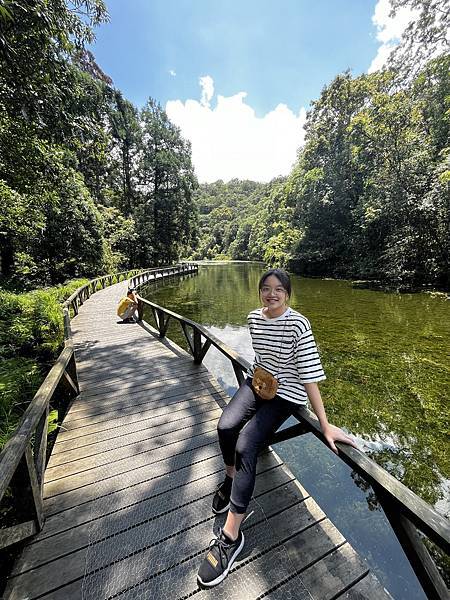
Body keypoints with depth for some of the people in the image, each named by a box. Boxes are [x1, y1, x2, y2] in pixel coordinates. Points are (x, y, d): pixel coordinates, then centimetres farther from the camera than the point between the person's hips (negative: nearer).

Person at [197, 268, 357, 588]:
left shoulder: (298, 325, -20)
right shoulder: (254, 318, -1)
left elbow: (310, 376, -21)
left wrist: (325, 424, -19)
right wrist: (259, 375, 8)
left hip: (285, 393, -5)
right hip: (258, 381, 5)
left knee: (246, 445, -20)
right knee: (226, 426, -18)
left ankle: (230, 537, -1)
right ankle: (231, 477, 15)